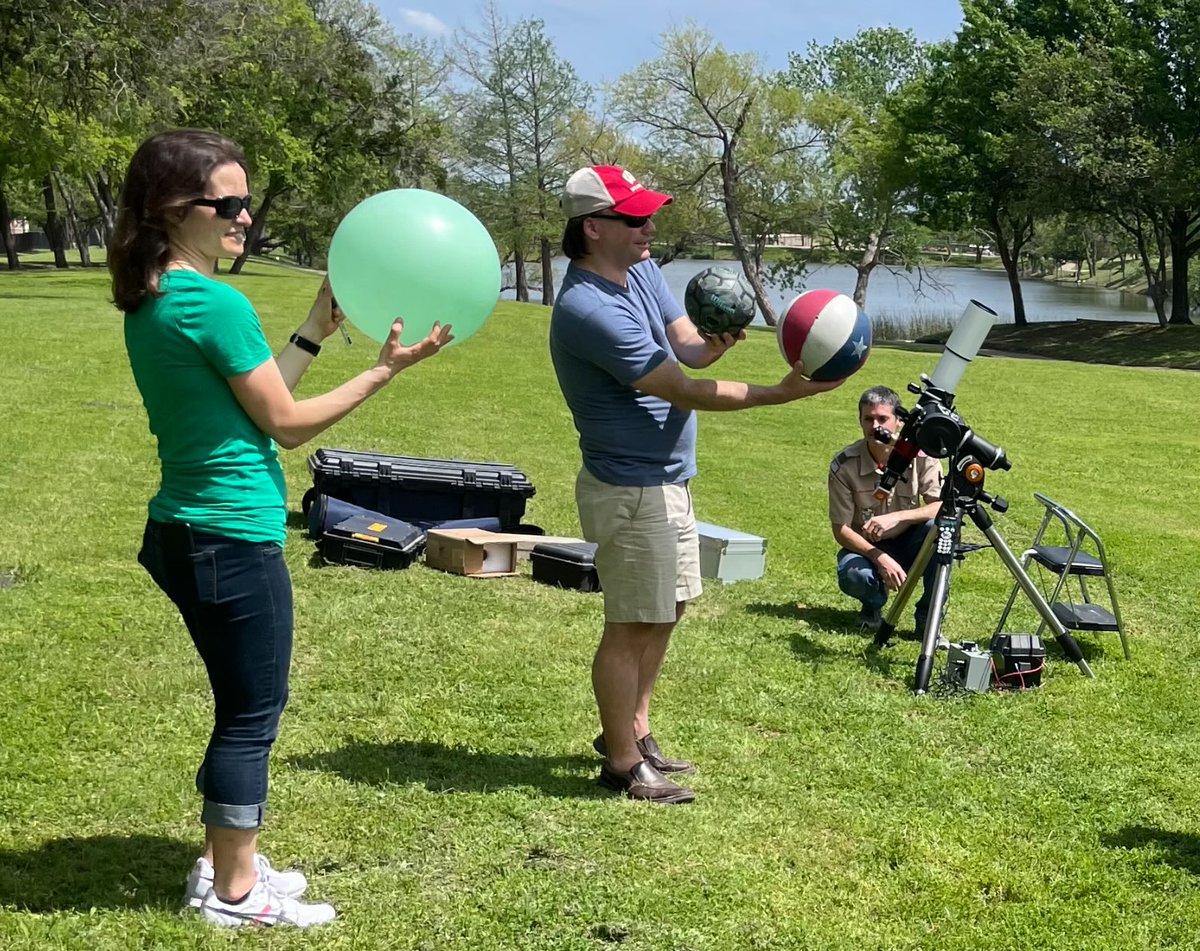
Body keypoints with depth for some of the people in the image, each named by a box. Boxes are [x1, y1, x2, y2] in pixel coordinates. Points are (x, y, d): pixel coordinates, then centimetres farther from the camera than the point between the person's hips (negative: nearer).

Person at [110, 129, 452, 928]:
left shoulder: (151, 304, 9)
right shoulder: (215, 303, -19)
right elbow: (286, 425, -12)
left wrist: (315, 334, 15)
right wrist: (386, 369, -7)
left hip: (185, 532, 10)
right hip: (233, 538, -10)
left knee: (240, 706, 20)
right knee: (254, 713, 3)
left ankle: (226, 864, 30)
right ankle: (237, 893, 14)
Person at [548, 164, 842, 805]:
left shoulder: (641, 270, 4)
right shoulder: (589, 309, -26)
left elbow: (687, 348, 2)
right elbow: (686, 392, -23)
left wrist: (716, 342, -22)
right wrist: (783, 393, -22)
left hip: (667, 479, 10)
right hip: (630, 492, -10)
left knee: (666, 610, 20)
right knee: (633, 626, 0)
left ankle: (630, 729, 34)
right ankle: (622, 764, 13)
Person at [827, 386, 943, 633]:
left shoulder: (919, 455, -15)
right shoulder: (844, 465, -18)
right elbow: (841, 530, -15)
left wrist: (897, 517, -36)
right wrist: (880, 558, -29)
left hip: (908, 543, 2)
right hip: (866, 547, -1)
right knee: (854, 577, -35)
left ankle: (928, 614, -12)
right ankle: (873, 606, 5)